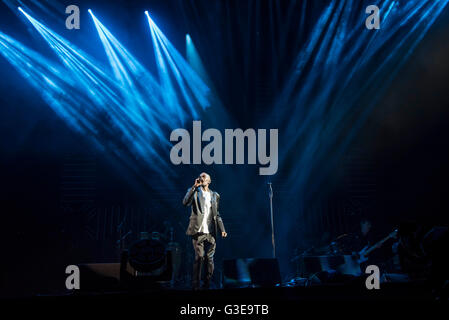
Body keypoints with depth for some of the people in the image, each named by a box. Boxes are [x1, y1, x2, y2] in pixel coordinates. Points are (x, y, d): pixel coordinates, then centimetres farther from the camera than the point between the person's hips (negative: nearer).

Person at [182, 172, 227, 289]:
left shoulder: (215, 195, 17)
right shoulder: (194, 192, 7)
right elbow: (185, 202, -14)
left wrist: (222, 229, 9)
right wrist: (194, 186, -16)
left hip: (211, 233, 3)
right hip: (198, 231, -3)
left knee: (210, 258, 1)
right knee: (199, 257, -8)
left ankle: (207, 283, 12)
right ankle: (195, 285, -1)